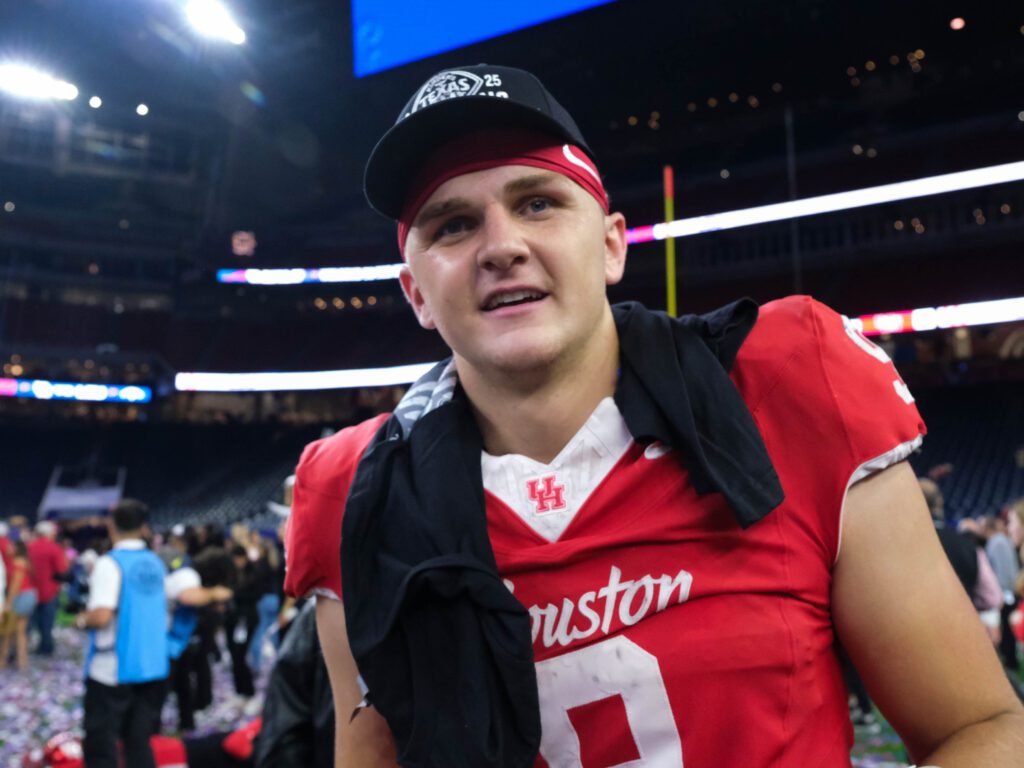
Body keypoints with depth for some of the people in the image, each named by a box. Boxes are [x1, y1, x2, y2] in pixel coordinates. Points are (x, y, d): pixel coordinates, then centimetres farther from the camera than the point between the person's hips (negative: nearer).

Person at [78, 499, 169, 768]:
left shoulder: (110, 563, -13)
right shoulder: (156, 563, 7)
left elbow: (101, 616, -23)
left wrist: (82, 620, -4)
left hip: (112, 669, -6)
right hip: (153, 666, 6)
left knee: (100, 745, 7)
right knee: (139, 742, 14)